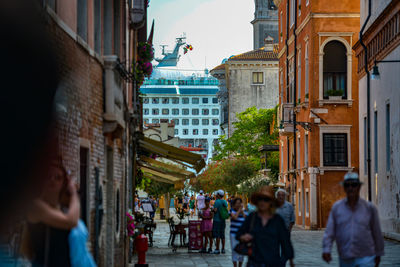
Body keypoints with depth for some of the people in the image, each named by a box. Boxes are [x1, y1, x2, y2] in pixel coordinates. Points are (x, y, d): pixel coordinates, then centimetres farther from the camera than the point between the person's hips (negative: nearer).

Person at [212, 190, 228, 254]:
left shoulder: (217, 201, -14)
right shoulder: (225, 202, 7)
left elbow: (215, 210, -19)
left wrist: (212, 208, 0)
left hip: (217, 220, -7)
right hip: (223, 220, 7)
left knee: (217, 235, -4)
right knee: (222, 235, 11)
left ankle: (217, 249, -3)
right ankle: (223, 249, 14)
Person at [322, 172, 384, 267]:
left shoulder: (369, 207, -1)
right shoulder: (336, 207, 2)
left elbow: (376, 233, 8)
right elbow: (329, 232, -1)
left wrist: (378, 254, 14)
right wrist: (326, 250, -15)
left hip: (365, 258, -2)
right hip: (345, 259, 2)